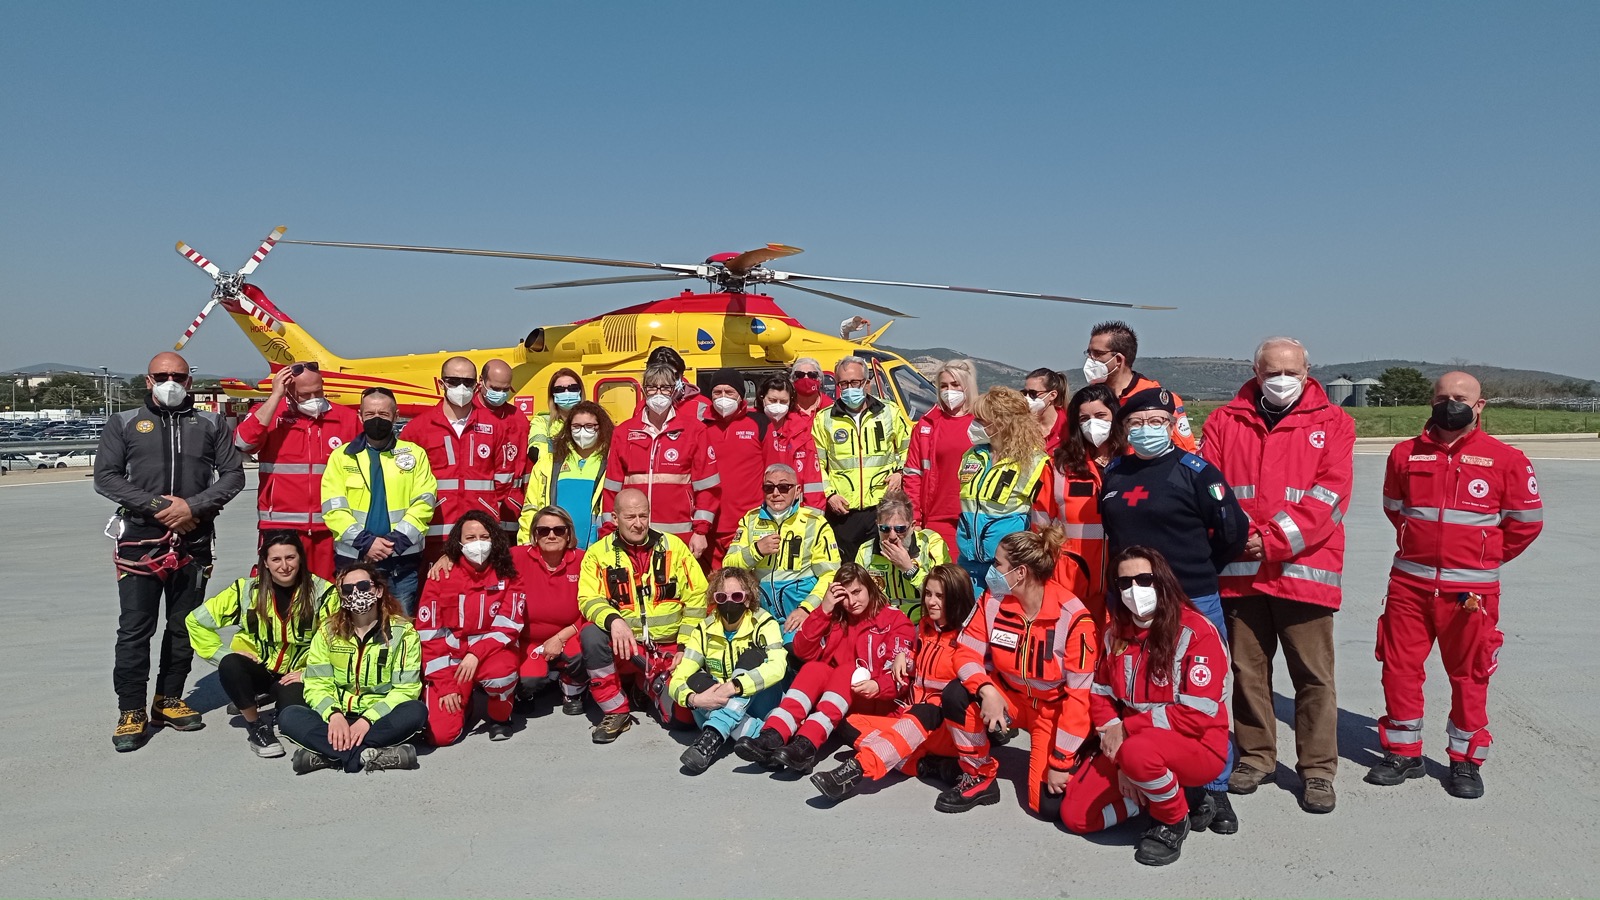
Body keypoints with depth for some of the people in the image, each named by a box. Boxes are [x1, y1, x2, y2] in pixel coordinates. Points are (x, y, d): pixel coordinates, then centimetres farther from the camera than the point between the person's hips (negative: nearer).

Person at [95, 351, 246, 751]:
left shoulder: (211, 424, 10)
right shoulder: (124, 423, 8)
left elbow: (233, 475, 3)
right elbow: (106, 477, -1)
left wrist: (193, 506, -12)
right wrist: (157, 506, -13)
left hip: (194, 540, 2)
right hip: (140, 538, -1)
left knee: (184, 626, 9)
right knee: (135, 628, -1)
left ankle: (169, 700, 23)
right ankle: (131, 712, 8)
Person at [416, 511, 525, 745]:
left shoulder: (508, 577, -3)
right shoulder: (441, 576, -5)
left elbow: (508, 627, -9)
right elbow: (429, 633, -6)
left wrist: (476, 655, -25)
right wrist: (445, 686, -10)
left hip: (491, 652, 0)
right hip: (450, 656, 1)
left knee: (501, 673, -38)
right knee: (440, 734, -17)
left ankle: (499, 717, -2)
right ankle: (462, 702, 19)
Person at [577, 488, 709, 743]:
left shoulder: (674, 547, 3)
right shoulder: (598, 553, 1)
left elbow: (697, 597, 3)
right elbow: (589, 599, -8)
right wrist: (613, 620, -30)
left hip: (670, 650, 1)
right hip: (626, 647, 0)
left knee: (682, 714, -19)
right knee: (591, 634, -32)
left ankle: (651, 686, 19)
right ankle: (616, 712, -11)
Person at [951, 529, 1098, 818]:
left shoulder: (1074, 617, -26)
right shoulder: (993, 600, -15)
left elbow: (1078, 694, -23)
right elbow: (967, 651, -12)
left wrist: (1061, 761, -20)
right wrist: (987, 691, -34)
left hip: (1054, 709, -3)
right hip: (1009, 696, 3)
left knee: (1049, 805, -15)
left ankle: (1046, 757, 19)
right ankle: (980, 776, -3)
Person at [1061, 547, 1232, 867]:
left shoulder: (1197, 631, -17)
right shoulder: (1116, 632, 2)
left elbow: (1197, 714, -23)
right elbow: (1100, 696, 4)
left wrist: (1127, 728, -19)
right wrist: (1117, 749, -11)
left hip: (1198, 746, -6)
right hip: (1128, 744, 6)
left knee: (1138, 751, -38)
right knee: (1076, 815, -5)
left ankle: (1174, 821, -7)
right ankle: (1161, 794, 16)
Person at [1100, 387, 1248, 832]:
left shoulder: (1195, 471, -9)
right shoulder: (1113, 474, 7)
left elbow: (1233, 532, -5)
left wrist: (1198, 570, 6)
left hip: (1193, 602, -5)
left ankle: (1214, 789, 18)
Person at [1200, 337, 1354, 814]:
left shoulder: (1332, 423, 2)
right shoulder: (1225, 422, 8)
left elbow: (1330, 494, -8)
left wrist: (1275, 539, -15)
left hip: (1305, 567, -2)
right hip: (1239, 568, 2)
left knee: (1313, 674, 4)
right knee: (1248, 669, 12)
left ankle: (1317, 769, 18)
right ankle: (1256, 757, 27)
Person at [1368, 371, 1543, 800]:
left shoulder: (1505, 459, -3)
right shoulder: (1405, 454, 4)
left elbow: (1526, 521, 6)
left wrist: (1485, 556, 13)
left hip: (1470, 589, -2)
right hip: (1409, 583, 2)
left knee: (1470, 676, 7)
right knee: (1399, 669, 6)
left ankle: (1466, 761, 22)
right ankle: (1403, 753, 20)